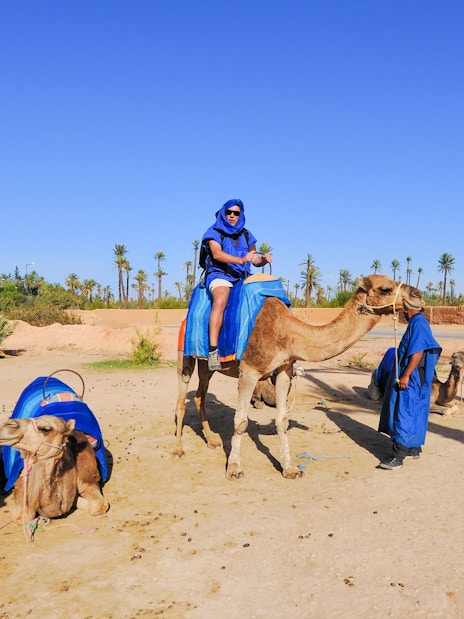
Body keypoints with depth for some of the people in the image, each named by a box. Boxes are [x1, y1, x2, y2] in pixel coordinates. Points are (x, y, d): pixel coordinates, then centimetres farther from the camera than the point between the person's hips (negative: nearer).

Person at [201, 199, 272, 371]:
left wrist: (263, 259, -8)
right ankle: (213, 350, -40)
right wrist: (241, 259, -28)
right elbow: (217, 254, -14)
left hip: (243, 276, 5)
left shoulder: (246, 235, 19)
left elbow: (255, 259, 17)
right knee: (220, 300, -36)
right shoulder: (215, 232, 5)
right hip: (220, 274, -5)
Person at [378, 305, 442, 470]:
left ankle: (398, 457, -9)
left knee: (404, 414, -10)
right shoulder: (417, 322, 14)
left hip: (412, 378, -11)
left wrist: (405, 376, -24)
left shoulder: (418, 323, -17)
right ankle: (414, 449, 26)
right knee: (415, 414, 16)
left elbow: (418, 352, -24)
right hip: (413, 378, 11)